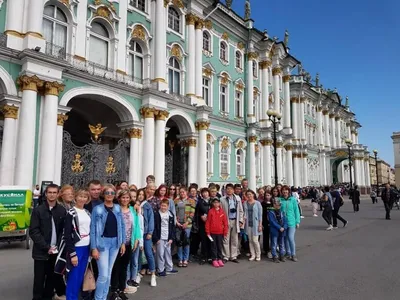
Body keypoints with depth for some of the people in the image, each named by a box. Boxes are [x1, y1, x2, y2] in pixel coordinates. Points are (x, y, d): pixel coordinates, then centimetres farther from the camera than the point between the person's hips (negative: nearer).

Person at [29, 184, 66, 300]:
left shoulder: (62, 211, 2)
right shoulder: (38, 210, -4)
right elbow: (33, 231, -8)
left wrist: (58, 246, -8)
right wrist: (46, 247, -14)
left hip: (56, 251, 2)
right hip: (41, 252, -2)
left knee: (52, 277, 11)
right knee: (39, 279, 5)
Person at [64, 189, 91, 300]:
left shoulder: (87, 213, 10)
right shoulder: (71, 213, -8)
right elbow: (67, 235, -12)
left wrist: (92, 248, 9)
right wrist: (72, 254, -15)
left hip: (86, 247, 6)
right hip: (76, 248, -6)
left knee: (80, 276, 12)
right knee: (73, 277, -1)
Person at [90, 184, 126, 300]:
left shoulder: (118, 208, 4)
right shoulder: (97, 209, -9)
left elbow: (122, 225, 8)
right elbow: (93, 229, -9)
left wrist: (123, 242, 4)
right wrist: (93, 248, -13)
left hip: (115, 242, 4)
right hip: (103, 242, -4)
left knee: (109, 273, 14)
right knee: (103, 274, -6)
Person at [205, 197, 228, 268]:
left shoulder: (222, 211, 1)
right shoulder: (210, 211, -4)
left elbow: (225, 222, 3)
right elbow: (208, 222, -3)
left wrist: (225, 232, 1)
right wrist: (208, 232, -5)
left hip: (220, 232, 2)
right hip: (212, 232, -2)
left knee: (220, 246, 10)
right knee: (213, 246, 5)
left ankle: (220, 259, 20)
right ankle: (214, 260, 12)